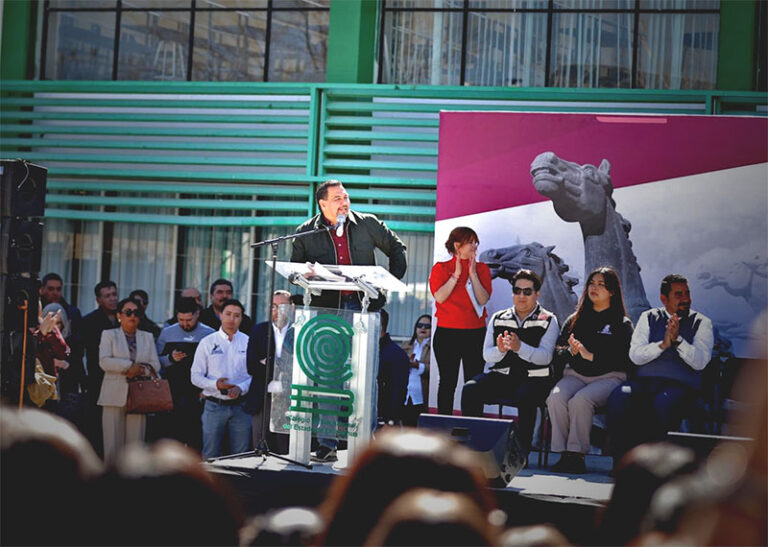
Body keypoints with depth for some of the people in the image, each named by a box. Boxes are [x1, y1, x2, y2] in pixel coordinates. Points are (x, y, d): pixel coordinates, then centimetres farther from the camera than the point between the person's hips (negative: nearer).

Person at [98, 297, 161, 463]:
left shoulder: (147, 337, 19)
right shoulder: (109, 334, 10)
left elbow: (155, 365, 10)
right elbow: (104, 361, -5)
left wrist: (140, 370, -10)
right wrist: (129, 366, -14)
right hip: (114, 396, -2)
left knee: (135, 445, -2)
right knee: (113, 444, -6)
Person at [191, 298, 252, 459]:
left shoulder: (249, 343, 4)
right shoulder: (207, 342, 3)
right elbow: (195, 376, 1)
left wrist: (240, 388, -17)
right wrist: (215, 384, -16)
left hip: (240, 406, 1)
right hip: (214, 405, -1)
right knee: (210, 456, 2)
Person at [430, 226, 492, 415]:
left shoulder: (482, 269, 8)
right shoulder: (441, 268, 4)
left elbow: (483, 300, -4)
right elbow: (439, 297, -10)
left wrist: (473, 274, -10)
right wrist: (456, 274, -11)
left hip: (475, 334, 1)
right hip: (447, 333, -1)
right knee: (448, 382, 2)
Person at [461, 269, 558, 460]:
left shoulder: (547, 320, 4)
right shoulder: (498, 319, 15)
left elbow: (545, 357, -10)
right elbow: (487, 355, 7)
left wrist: (519, 347, -27)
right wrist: (500, 349, -17)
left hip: (534, 378, -3)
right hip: (501, 375, 4)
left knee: (525, 396, -37)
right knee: (470, 390, -23)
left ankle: (521, 452, -28)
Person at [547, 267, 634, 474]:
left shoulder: (622, 324, 6)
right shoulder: (575, 320, 20)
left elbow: (623, 359, -8)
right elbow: (558, 350, 13)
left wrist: (591, 356, -18)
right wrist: (571, 352, -10)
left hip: (608, 377, -4)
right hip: (575, 375, 4)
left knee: (580, 401, -35)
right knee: (556, 398, -29)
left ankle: (576, 455, -28)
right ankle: (563, 454, -26)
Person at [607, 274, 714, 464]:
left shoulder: (701, 322, 12)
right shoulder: (649, 318, 17)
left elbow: (700, 362, -2)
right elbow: (635, 355, 5)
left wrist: (677, 340, -14)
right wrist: (663, 344, -9)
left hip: (680, 384, -2)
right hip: (645, 380, 2)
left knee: (663, 403, -38)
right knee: (619, 397, -30)